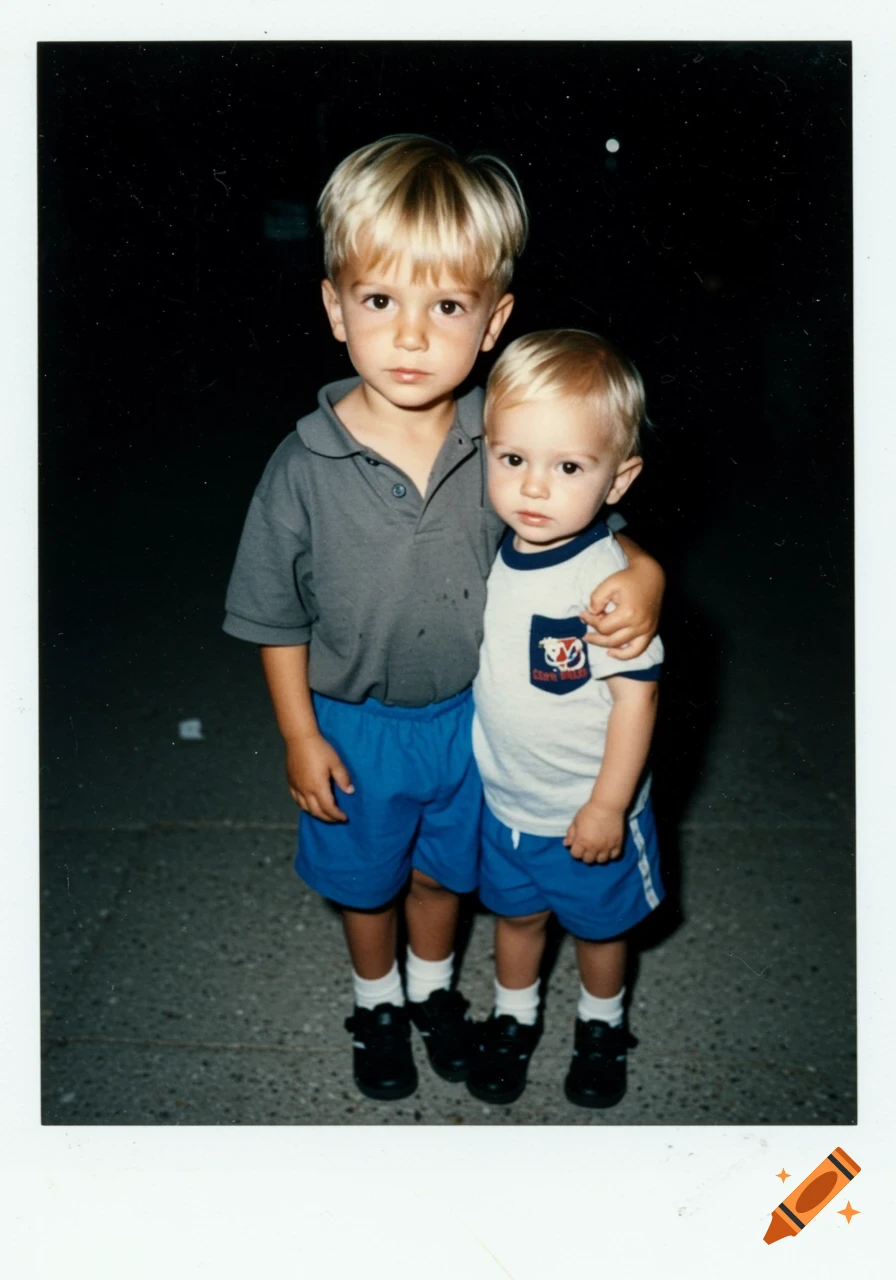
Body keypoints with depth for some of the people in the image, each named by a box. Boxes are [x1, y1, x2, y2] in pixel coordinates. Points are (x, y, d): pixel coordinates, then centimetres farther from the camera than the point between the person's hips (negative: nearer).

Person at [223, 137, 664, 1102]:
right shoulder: (305, 469, -22)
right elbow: (277, 618, -10)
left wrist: (641, 575, -23)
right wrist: (300, 737, -7)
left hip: (470, 712, 2)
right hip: (355, 722, -1)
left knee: (446, 866, 25)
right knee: (365, 875, 22)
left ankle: (433, 985, 54)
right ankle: (375, 1000, 51)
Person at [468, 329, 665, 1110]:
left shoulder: (607, 582, -29)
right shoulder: (492, 554, -11)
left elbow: (636, 694, -21)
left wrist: (607, 805, -16)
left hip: (588, 810, -4)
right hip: (504, 796, 4)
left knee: (598, 923, 21)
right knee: (516, 912, 25)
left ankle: (602, 1024, 48)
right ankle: (514, 1015, 50)